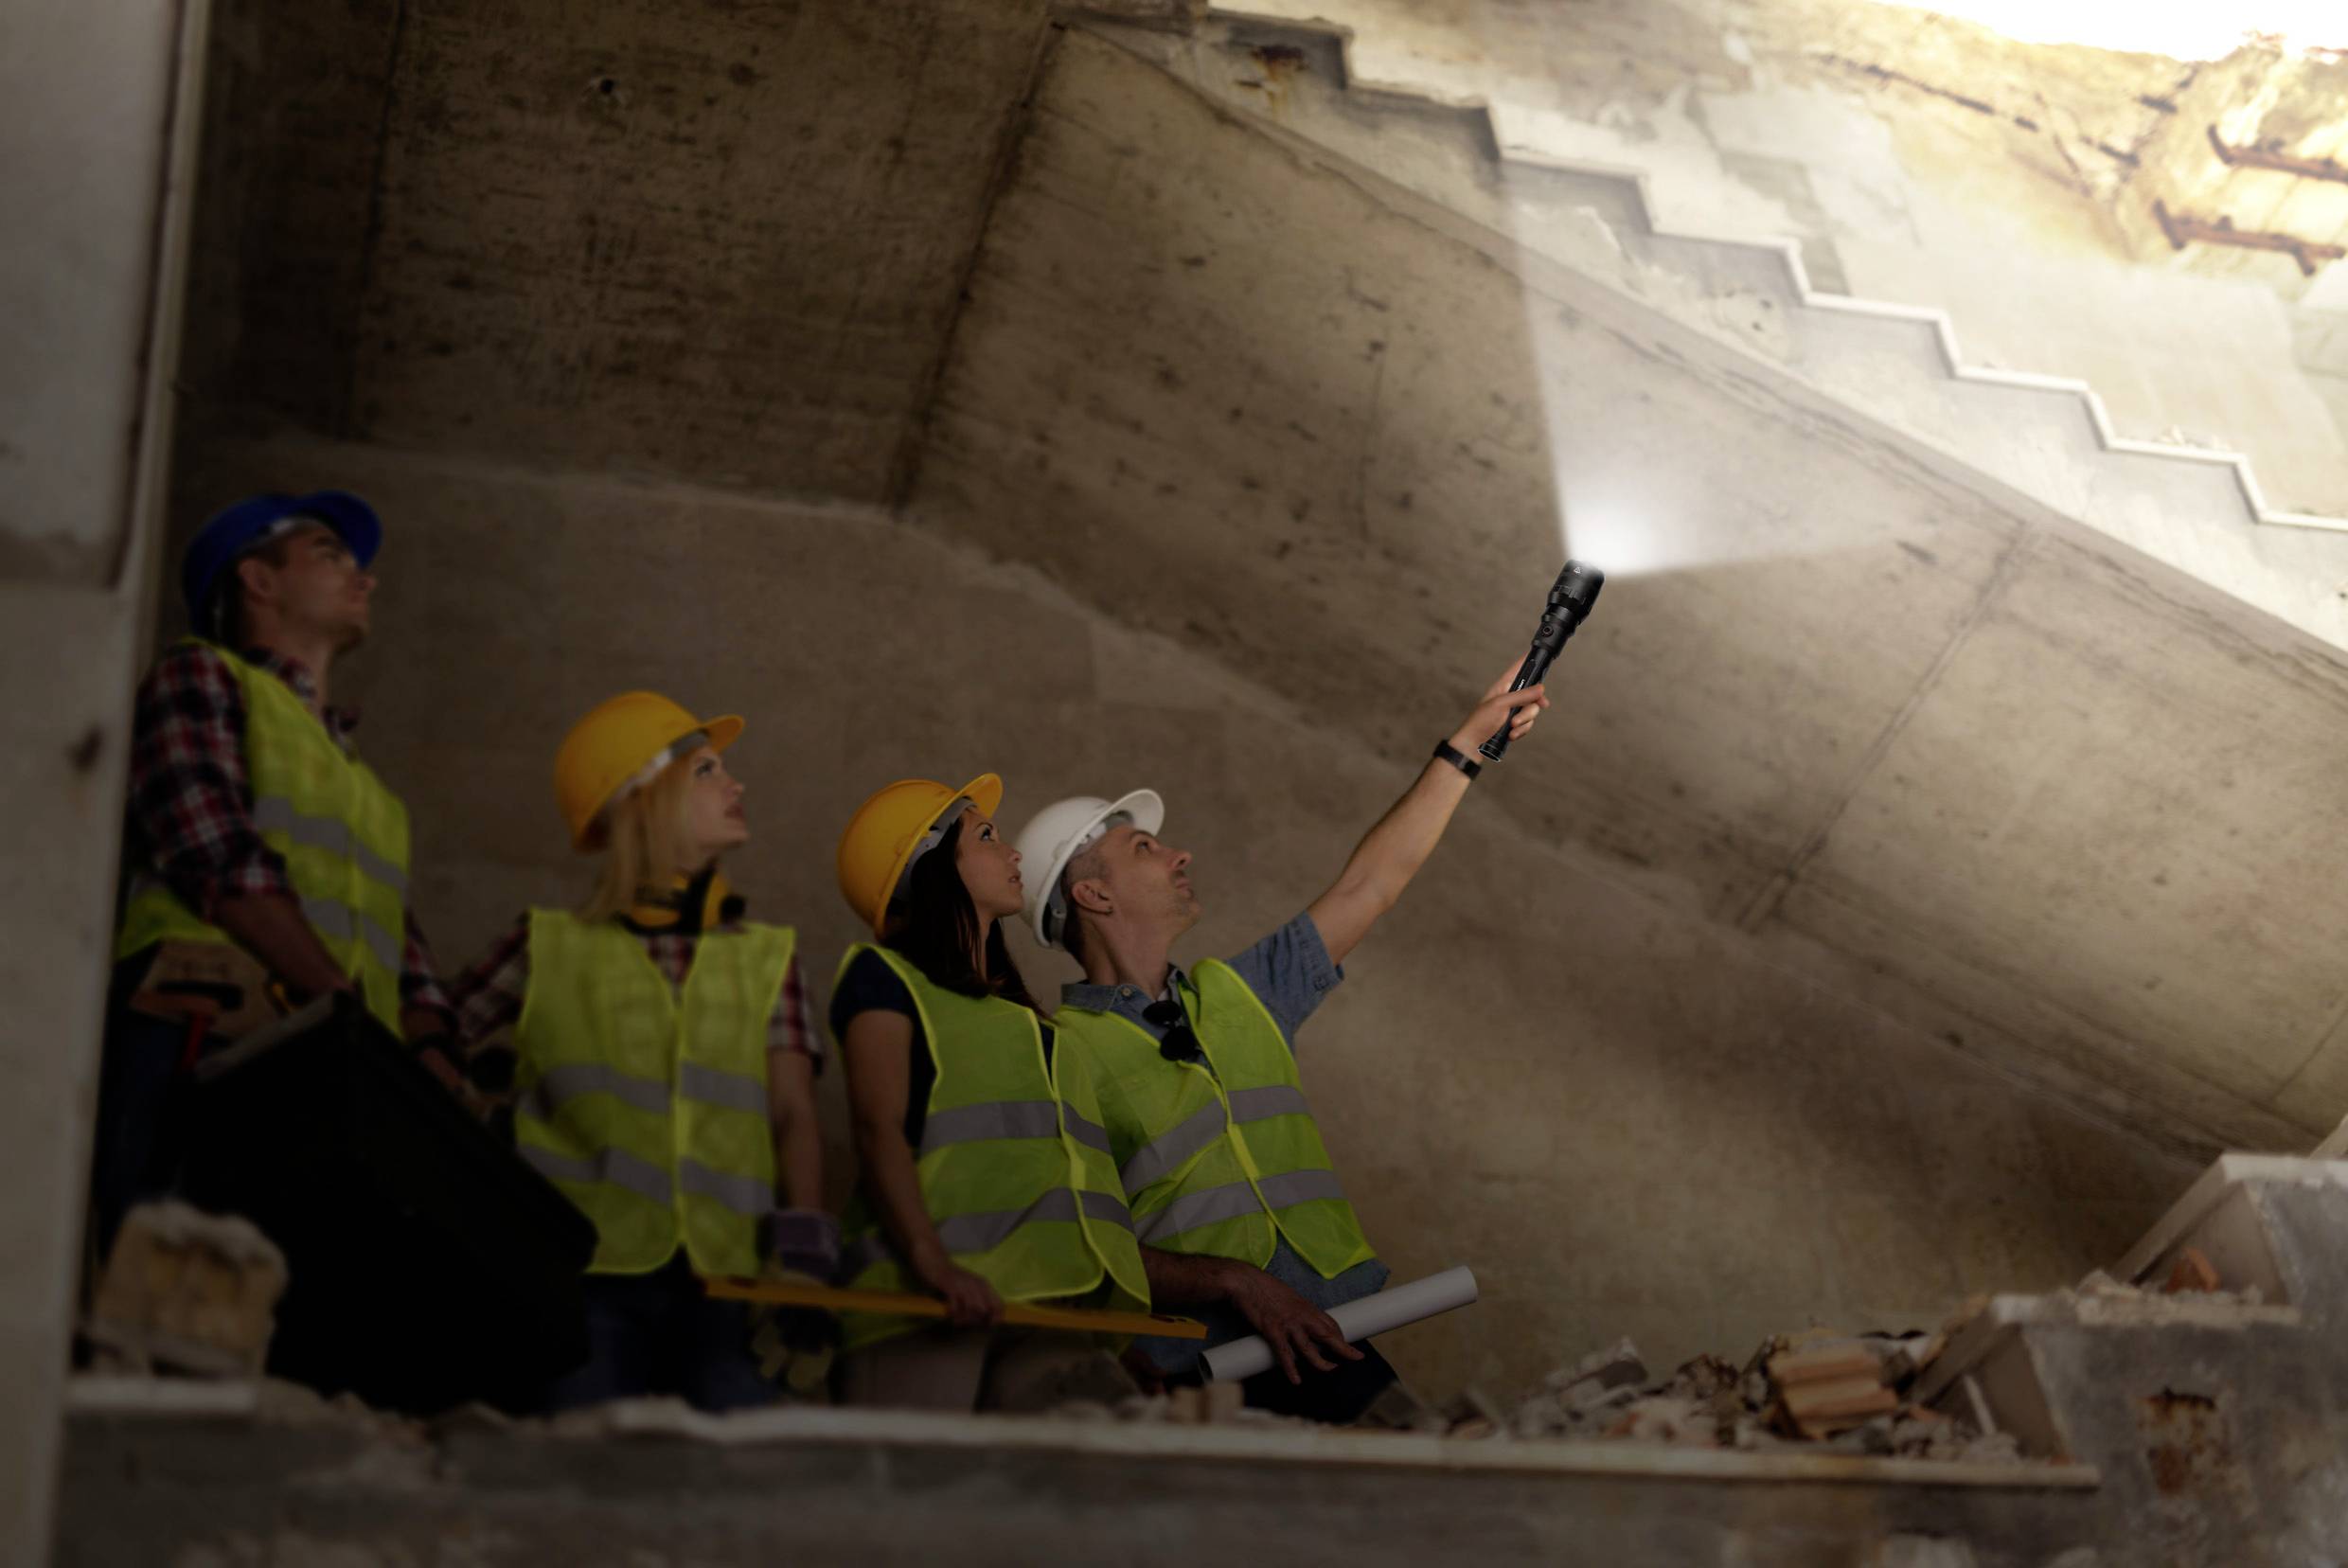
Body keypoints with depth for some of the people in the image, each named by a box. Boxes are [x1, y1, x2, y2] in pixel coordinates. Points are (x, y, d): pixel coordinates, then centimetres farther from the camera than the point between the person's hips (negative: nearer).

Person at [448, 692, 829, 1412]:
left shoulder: (767, 959, 19)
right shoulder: (547, 949, 12)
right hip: (592, 1278, -1)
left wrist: (803, 1247, -5)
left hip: (727, 1279, 2)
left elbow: (793, 1114, 9)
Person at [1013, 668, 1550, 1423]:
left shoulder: (1232, 995, 20)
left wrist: (1468, 743, 31)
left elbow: (1368, 886, 27)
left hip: (1335, 1345, 7)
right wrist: (1232, 1282, -19)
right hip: (1208, 1379, -6)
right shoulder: (1060, 1056, -1)